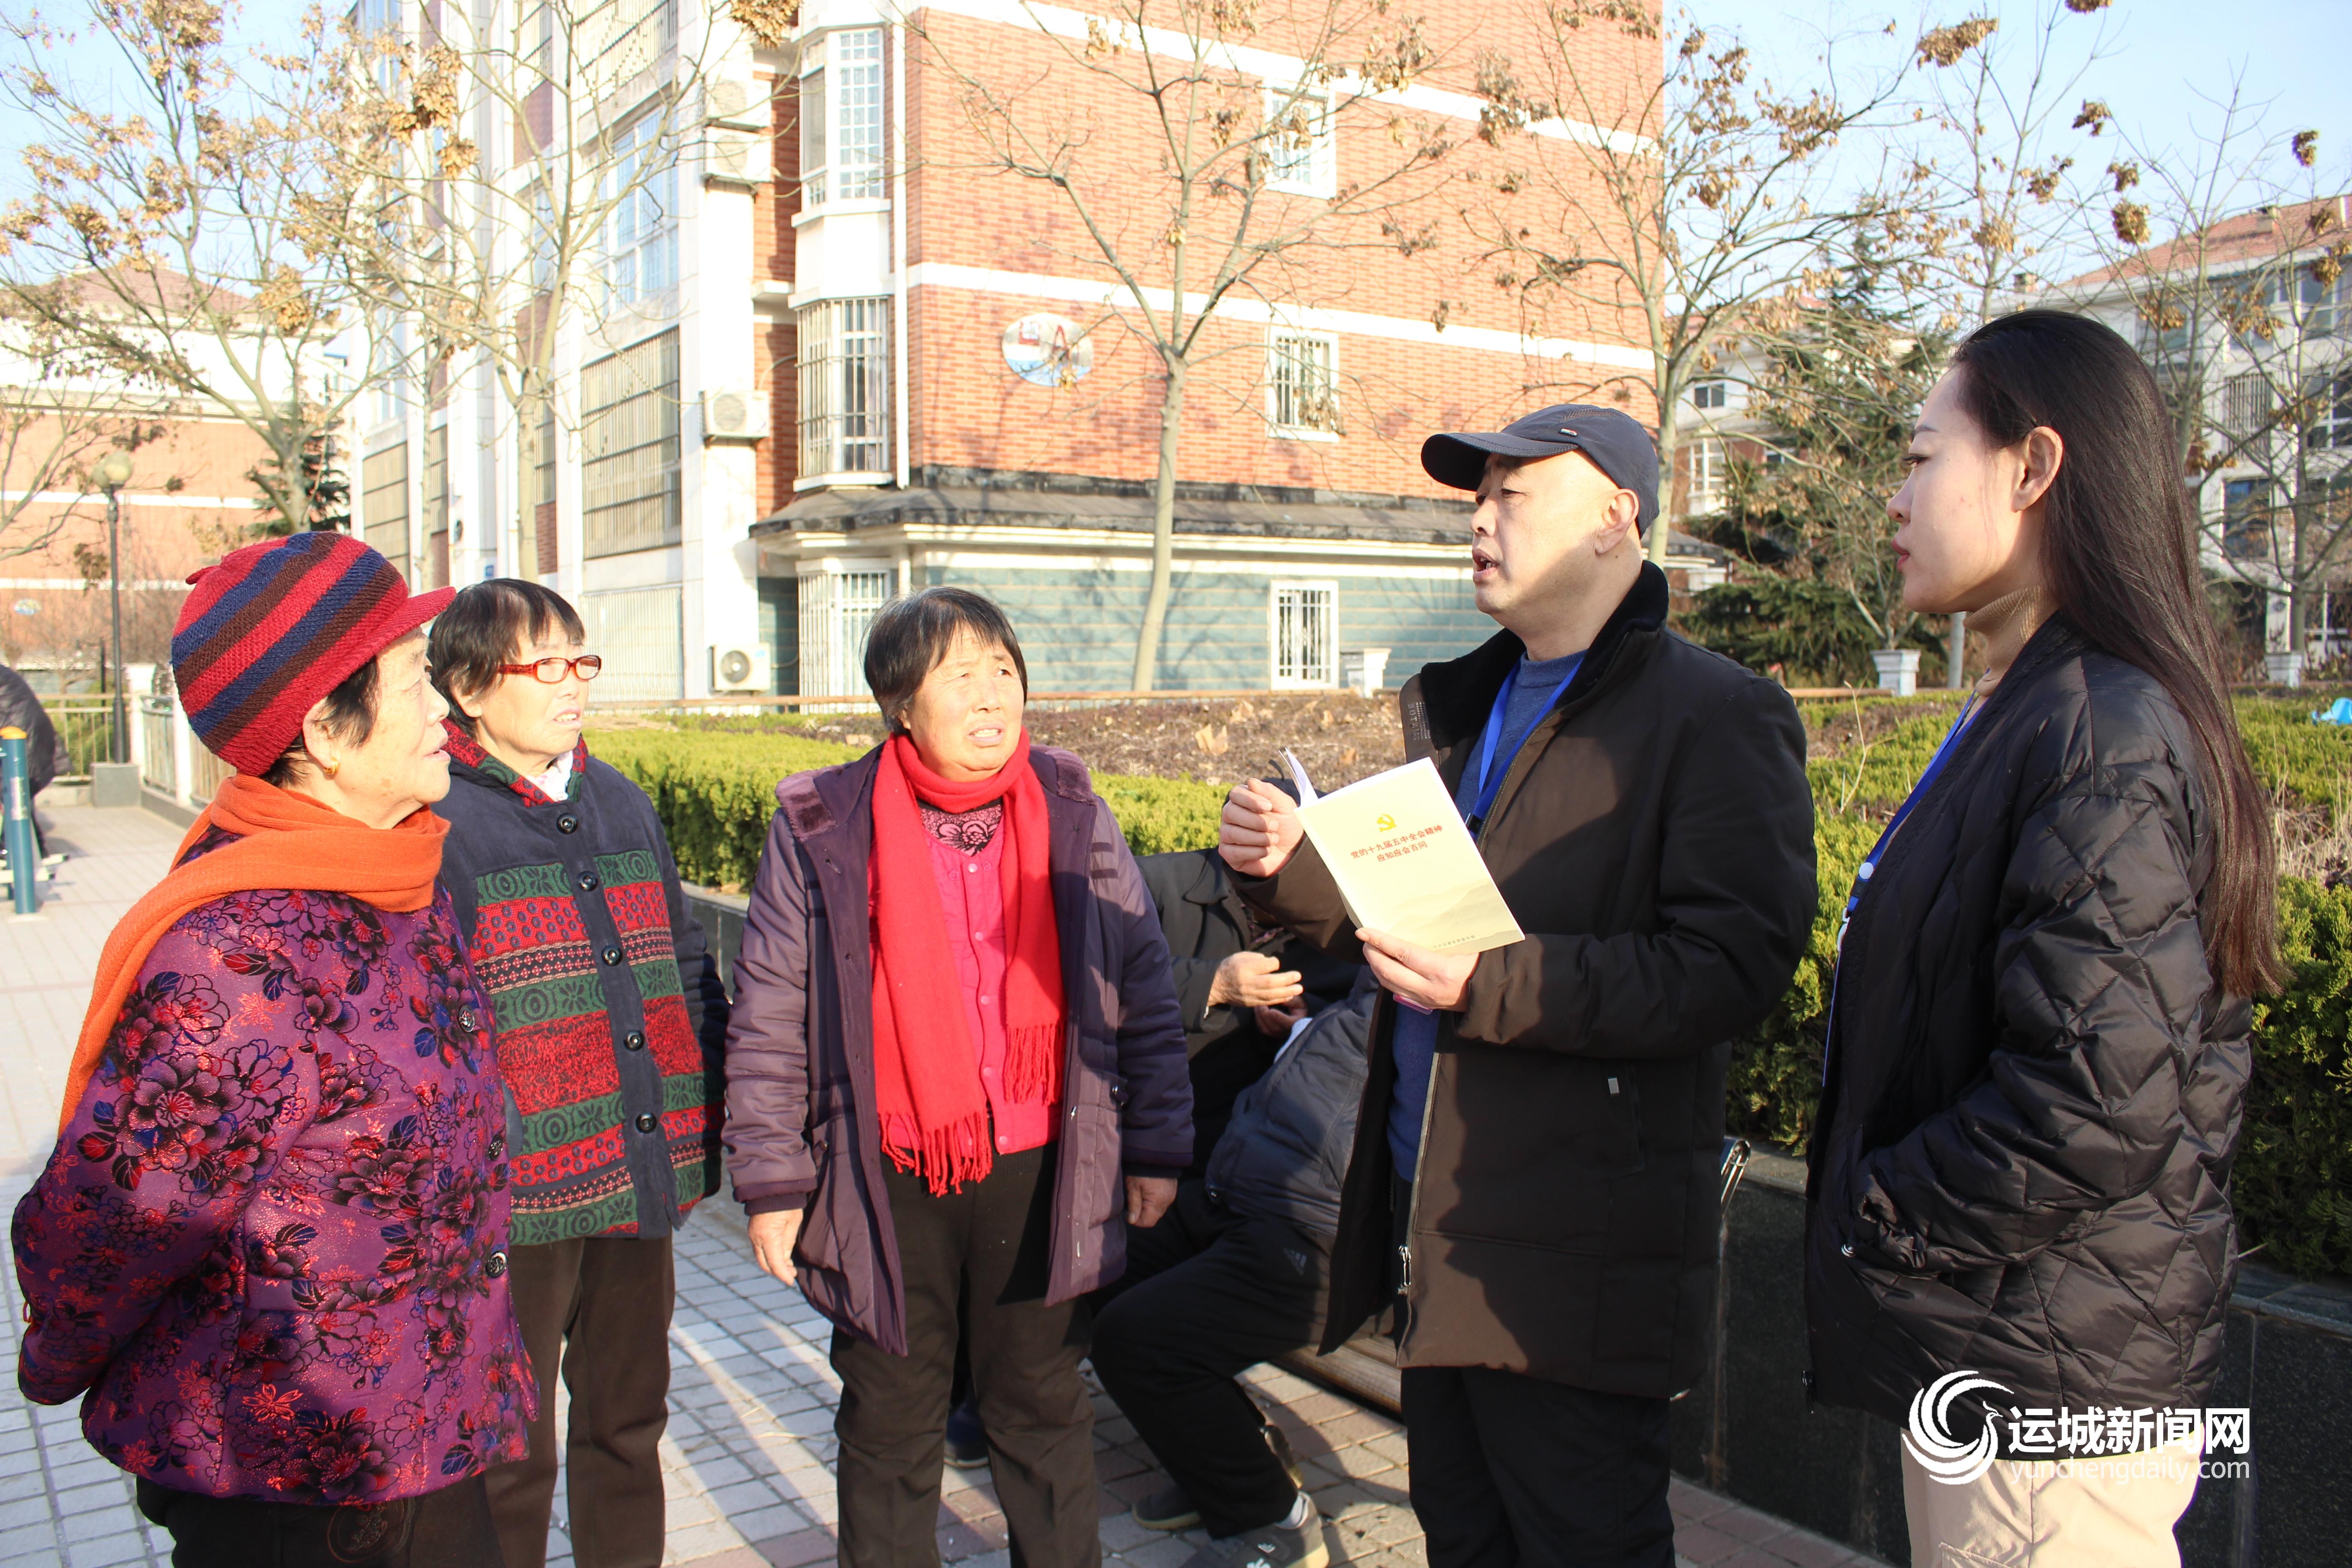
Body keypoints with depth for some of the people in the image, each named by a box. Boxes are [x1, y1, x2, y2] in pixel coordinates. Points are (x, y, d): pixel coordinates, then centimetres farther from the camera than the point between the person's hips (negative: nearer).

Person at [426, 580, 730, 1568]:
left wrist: (715, 1100, 12)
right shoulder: (438, 827, -10)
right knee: (511, 1451, 11)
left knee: (630, 1422, 20)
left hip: (644, 1179, 6)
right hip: (518, 1196, -6)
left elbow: (688, 970, 16)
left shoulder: (623, 807, 9)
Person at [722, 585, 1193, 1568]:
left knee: (1042, 1407, 18)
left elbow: (1141, 991, 5)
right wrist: (773, 1183, -2)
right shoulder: (822, 830, -6)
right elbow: (770, 1020, -2)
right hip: (887, 1186, -1)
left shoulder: (1073, 815, 0)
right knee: (890, 1423, 16)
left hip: (1039, 1174, 1)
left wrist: (1155, 1148, 3)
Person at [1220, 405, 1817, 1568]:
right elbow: (1402, 909, 19)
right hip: (1435, 1222, 8)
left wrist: (1490, 986, -26)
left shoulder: (1715, 715, -10)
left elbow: (1733, 963, -20)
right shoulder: (1461, 708, 16)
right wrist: (1288, 867, -1)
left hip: (1573, 1255, -8)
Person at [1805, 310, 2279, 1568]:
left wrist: (1873, 1222, -16)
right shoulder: (2025, 717, 12)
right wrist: (1865, 1213, 10)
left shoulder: (2102, 739, -21)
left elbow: (2097, 1107, -28)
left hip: (2045, 1390, -10)